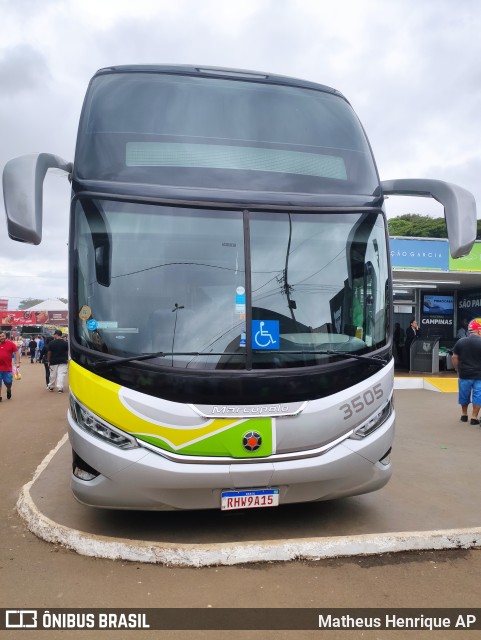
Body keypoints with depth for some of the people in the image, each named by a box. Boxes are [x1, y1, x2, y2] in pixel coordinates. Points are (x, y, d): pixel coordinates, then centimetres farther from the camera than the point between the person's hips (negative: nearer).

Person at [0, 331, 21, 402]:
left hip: (7, 368, -2)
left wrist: (17, 362, -11)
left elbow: (16, 352, -2)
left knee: (8, 382, 7)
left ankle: (9, 390, 41)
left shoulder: (11, 344, -4)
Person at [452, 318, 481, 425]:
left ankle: (464, 414, 31)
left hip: (464, 375, 4)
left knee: (464, 395, 17)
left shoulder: (460, 342, -1)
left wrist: (458, 370, 13)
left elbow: (455, 358, 3)